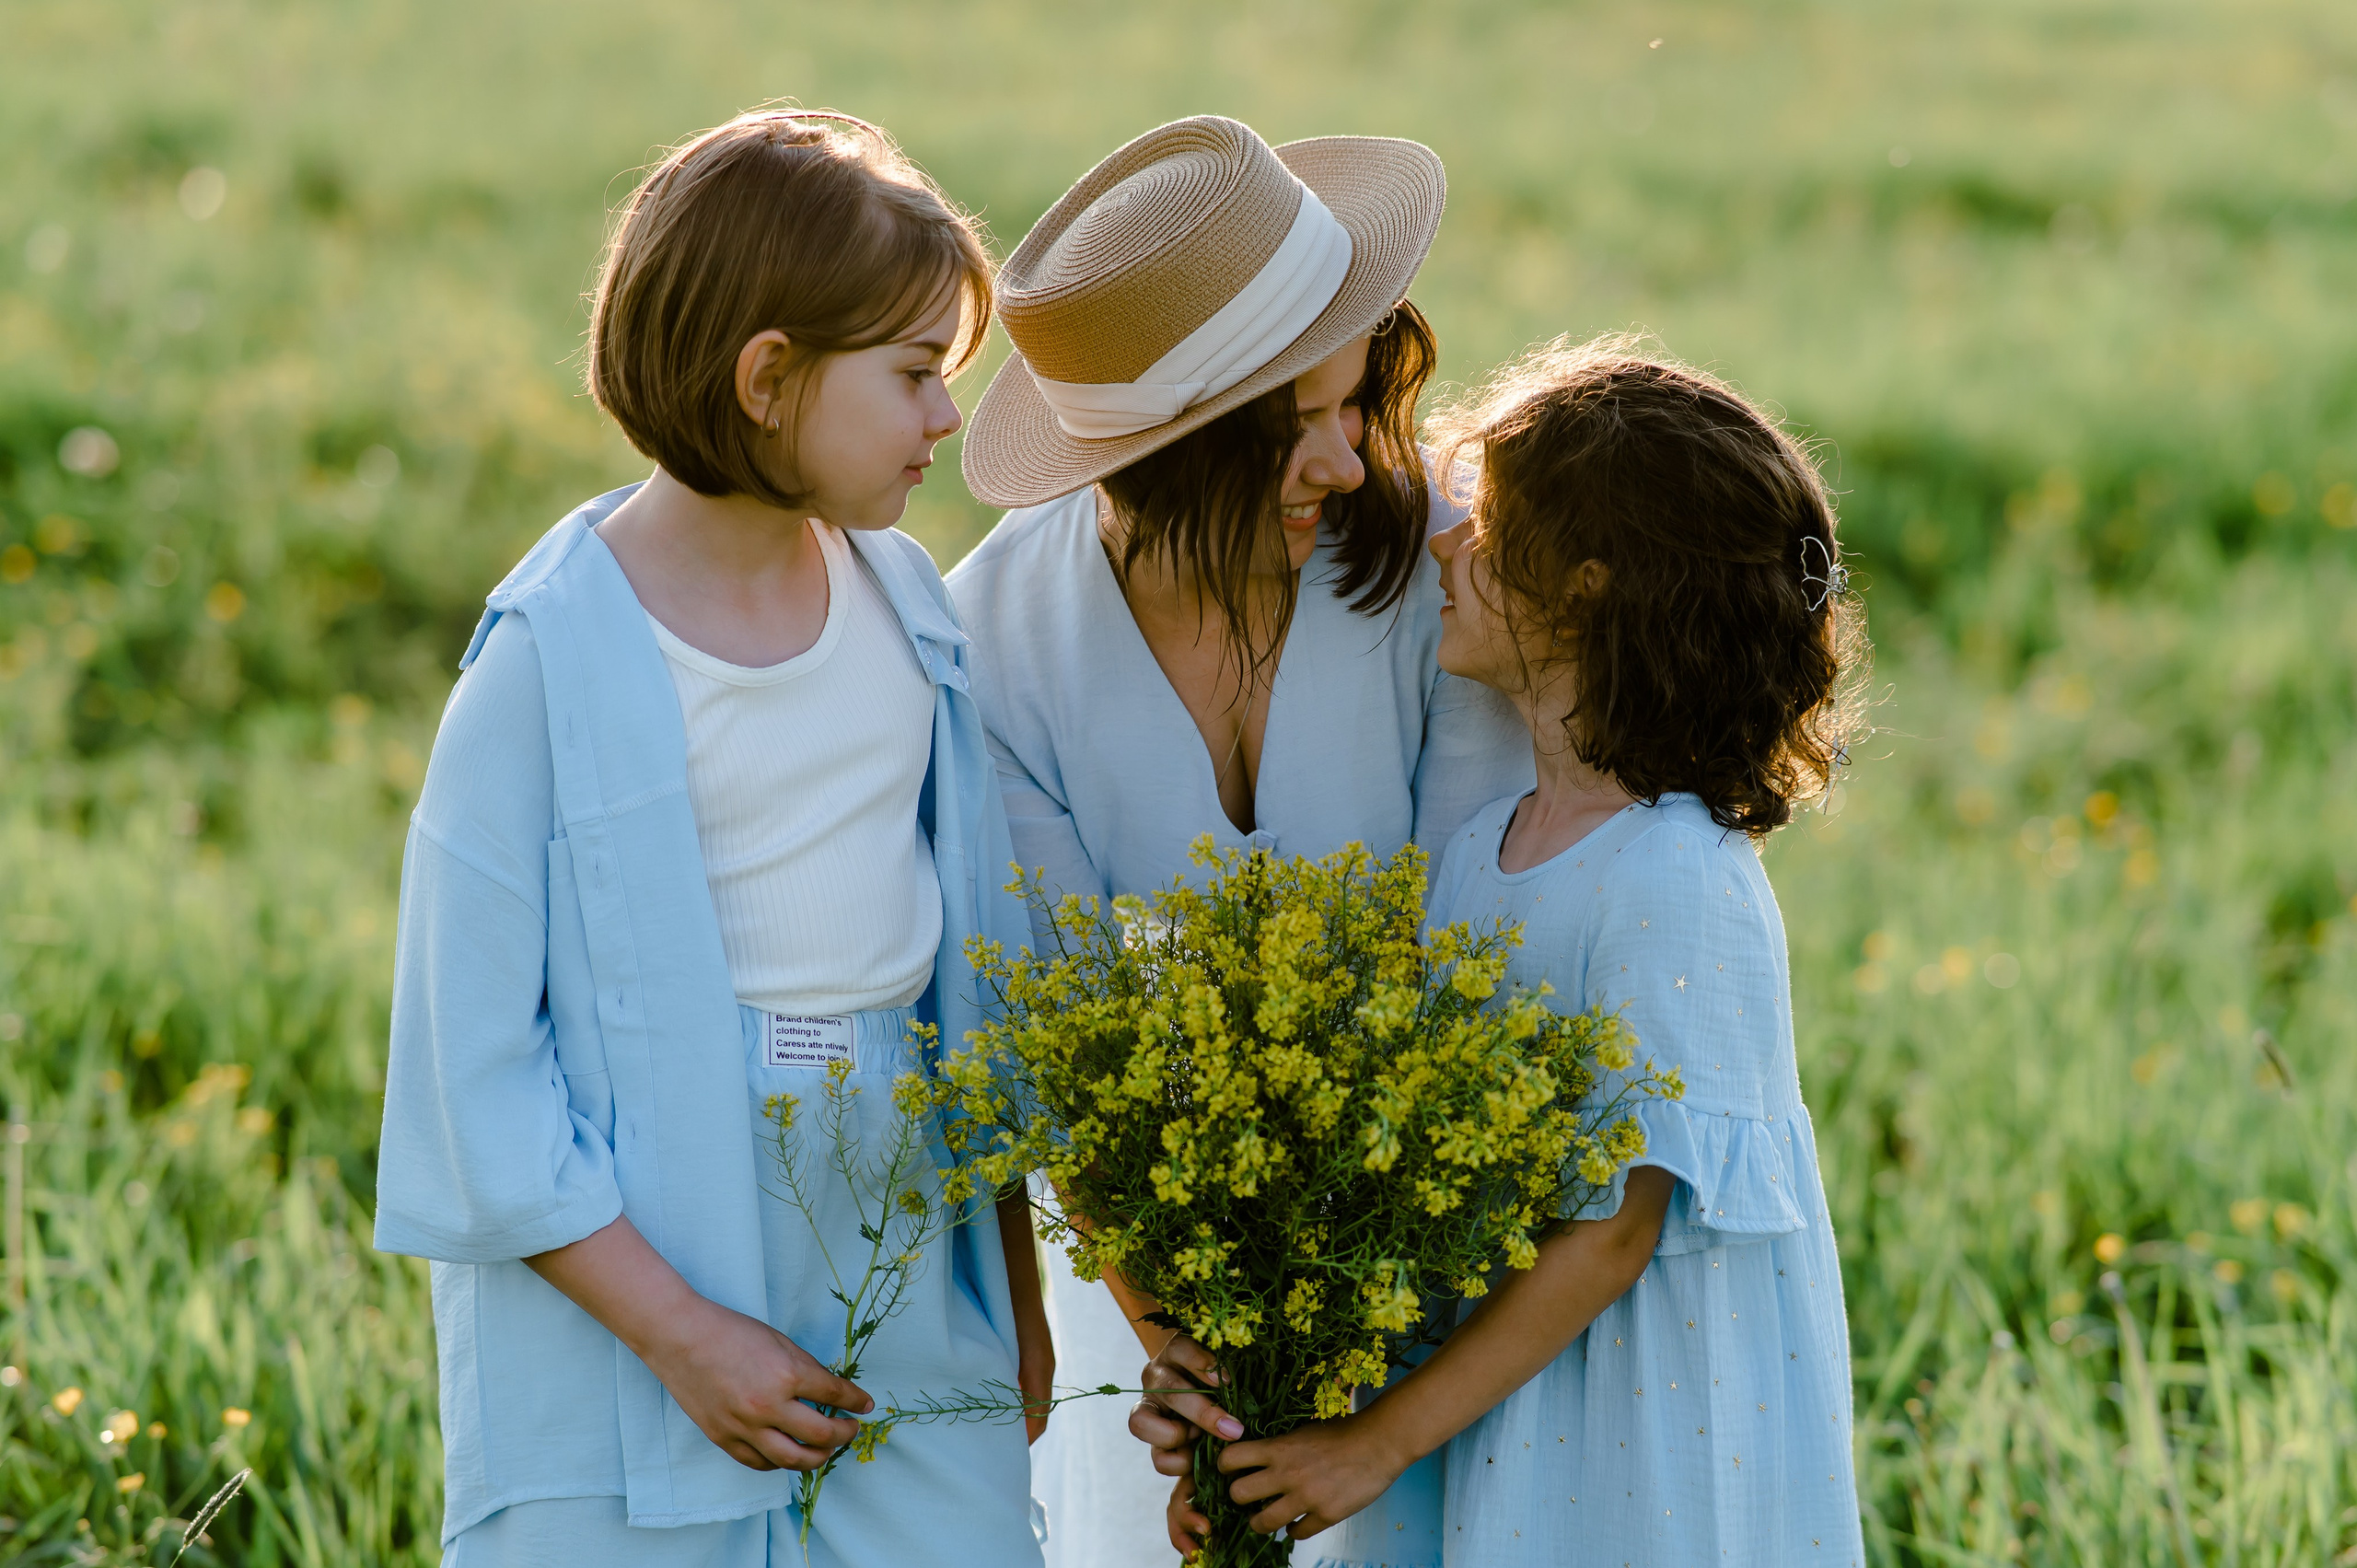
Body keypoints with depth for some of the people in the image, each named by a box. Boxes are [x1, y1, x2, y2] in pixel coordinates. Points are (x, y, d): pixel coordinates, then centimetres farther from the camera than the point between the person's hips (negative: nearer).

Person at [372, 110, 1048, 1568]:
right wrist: (679, 1332, -15)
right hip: (632, 1277, -5)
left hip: (908, 1268, 5)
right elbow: (475, 1051, -12)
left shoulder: (904, 604, 6)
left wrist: (1016, 1279, 16)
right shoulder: (555, 658, -13)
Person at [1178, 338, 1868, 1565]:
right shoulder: (1485, 845, 3)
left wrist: (1381, 1440, -14)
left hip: (1667, 1436, -6)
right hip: (1510, 1420, 6)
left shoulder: (1679, 887, -20)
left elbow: (1612, 1234, -19)